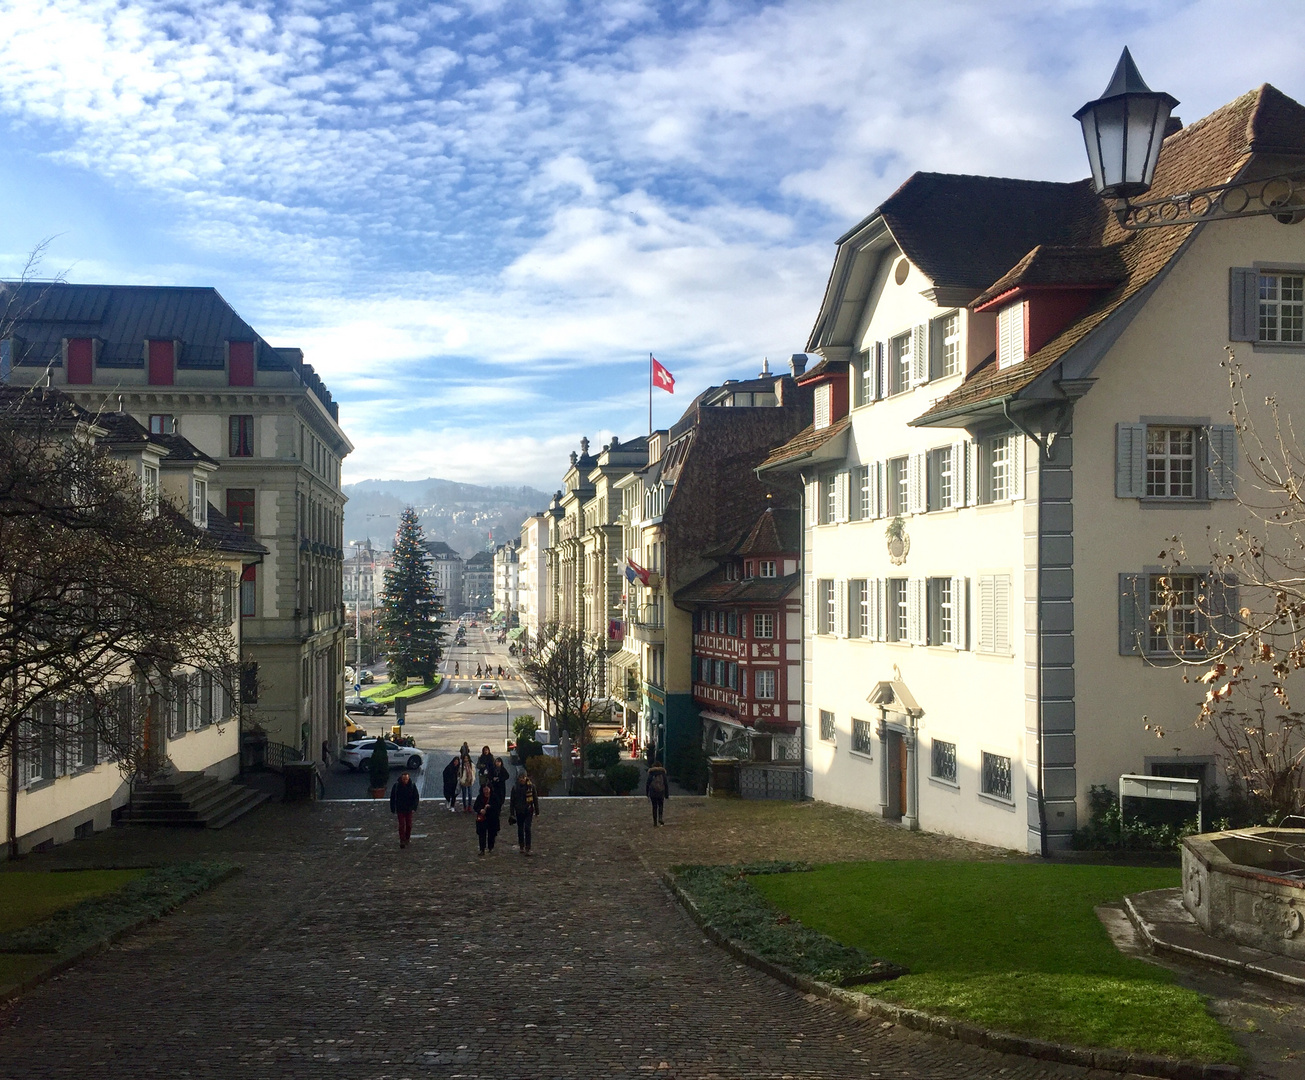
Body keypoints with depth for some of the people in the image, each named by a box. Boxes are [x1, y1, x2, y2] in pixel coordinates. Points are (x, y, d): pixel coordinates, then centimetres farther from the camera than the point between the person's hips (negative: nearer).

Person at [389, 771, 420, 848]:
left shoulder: (412, 785, -7)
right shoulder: (396, 785, -9)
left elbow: (416, 797, -3)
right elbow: (392, 798, -1)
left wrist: (414, 808, -12)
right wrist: (392, 809, -2)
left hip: (409, 809, 1)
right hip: (400, 809, -1)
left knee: (409, 825, 8)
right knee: (402, 825, -7)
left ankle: (407, 839, 25)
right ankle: (402, 841, -5)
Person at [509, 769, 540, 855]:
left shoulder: (531, 786, -4)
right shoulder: (515, 787, 0)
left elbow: (535, 799, 2)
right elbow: (512, 801, 7)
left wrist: (537, 812, 3)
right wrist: (511, 813, 5)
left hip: (528, 811, -2)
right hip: (519, 811, 3)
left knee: (527, 829, -13)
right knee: (520, 830, 10)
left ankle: (527, 848, -13)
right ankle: (521, 847, 25)